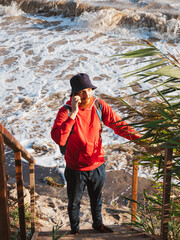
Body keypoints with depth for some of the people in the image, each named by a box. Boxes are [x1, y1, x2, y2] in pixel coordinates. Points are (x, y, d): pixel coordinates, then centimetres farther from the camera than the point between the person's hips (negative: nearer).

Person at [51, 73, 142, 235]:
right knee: (74, 202, 19)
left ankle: (98, 224, 53)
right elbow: (58, 139, -34)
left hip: (97, 165, 3)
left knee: (97, 199, 26)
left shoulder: (100, 106, -10)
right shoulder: (66, 111, -21)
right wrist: (73, 114, -39)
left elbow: (118, 124, -8)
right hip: (76, 169, -3)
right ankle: (75, 229, 46)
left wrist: (138, 138, -21)